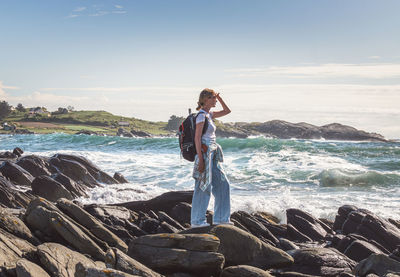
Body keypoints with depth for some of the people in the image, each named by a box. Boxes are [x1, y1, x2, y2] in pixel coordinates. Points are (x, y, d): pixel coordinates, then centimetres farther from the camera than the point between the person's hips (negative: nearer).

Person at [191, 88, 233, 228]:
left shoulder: (209, 114, 14)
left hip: (212, 156, 10)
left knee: (223, 184, 10)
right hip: (204, 154, -10)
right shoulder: (201, 115, -12)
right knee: (203, 187, -3)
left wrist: (219, 98, 13)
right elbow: (197, 138, -17)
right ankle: (197, 220, 6)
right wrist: (200, 160, -21)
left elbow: (227, 111, 26)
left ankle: (220, 218, 17)